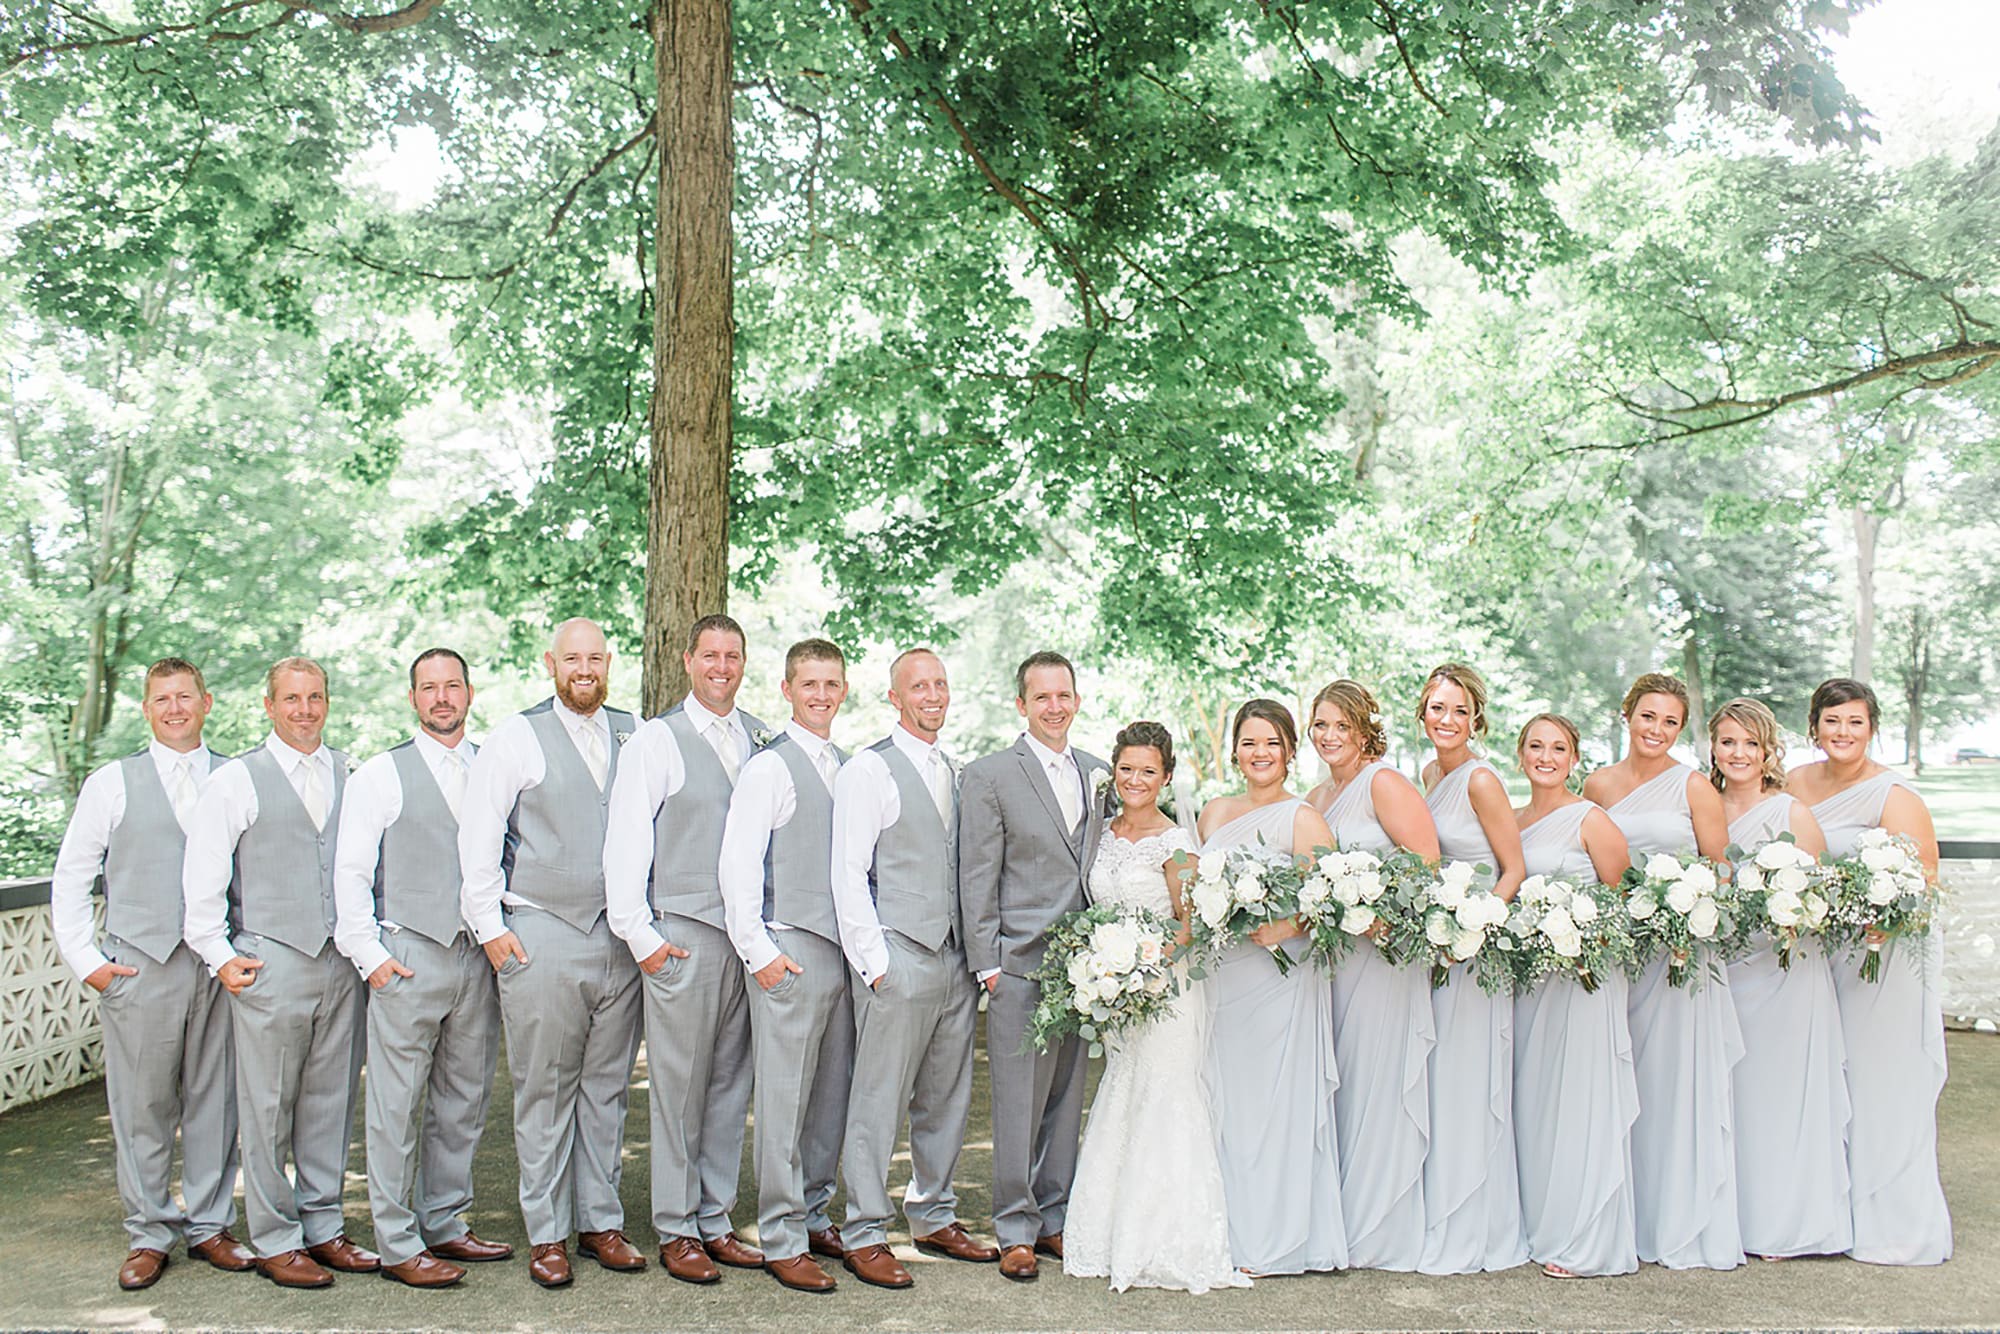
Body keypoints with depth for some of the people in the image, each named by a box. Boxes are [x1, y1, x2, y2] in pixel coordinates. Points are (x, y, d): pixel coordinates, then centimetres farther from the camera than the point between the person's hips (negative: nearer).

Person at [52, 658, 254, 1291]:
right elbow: (70, 877, 8)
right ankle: (150, 1233, 15)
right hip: (139, 966, -1)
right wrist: (86, 960, 0)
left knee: (214, 1100, 6)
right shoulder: (112, 783, 6)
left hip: (219, 967, 1)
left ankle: (208, 1225, 18)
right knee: (142, 1106, 2)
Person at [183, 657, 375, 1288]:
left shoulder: (348, 775, 10)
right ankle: (274, 1240, 13)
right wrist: (220, 956, -4)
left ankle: (323, 1228, 22)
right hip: (270, 964, -4)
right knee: (268, 1108, 1)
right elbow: (202, 880, 1)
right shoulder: (235, 781, 0)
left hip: (341, 962, 4)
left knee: (331, 1101, 10)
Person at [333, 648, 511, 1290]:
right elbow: (350, 873, -1)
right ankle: (398, 1244, 7)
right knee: (396, 1106, -2)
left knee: (463, 1103, 11)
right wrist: (370, 955, -7)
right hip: (407, 958, -4)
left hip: (479, 955, 4)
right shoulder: (380, 775, 2)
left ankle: (444, 1224, 23)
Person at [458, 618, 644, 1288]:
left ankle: (601, 1221, 19)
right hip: (541, 937, -3)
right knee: (544, 1090, 2)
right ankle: (546, 1234, 11)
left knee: (607, 1087, 9)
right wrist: (490, 926, -5)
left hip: (620, 936, 3)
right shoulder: (516, 737, 1)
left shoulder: (634, 736, 9)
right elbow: (478, 838, -1)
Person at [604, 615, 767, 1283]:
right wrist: (639, 933, -7)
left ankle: (714, 1220, 20)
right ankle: (676, 1230, 11)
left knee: (730, 1083, 10)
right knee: (679, 1085, 1)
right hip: (682, 936, -4)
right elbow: (625, 841, -4)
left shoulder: (761, 739, 11)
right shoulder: (657, 740, -2)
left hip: (749, 935, 4)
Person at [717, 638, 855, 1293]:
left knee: (832, 1097, 13)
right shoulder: (769, 767, -7)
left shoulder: (849, 768, 14)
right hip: (789, 955, -7)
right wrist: (759, 952, -12)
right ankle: (781, 1240, 7)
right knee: (784, 1102, -1)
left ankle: (814, 1216, 26)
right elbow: (737, 867, -10)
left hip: (844, 951, 7)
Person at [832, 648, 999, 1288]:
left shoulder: (953, 774, 17)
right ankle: (864, 1235, 7)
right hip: (896, 958, -7)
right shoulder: (869, 769, -5)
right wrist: (873, 960, -13)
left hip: (955, 958, 7)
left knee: (948, 1100, 13)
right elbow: (848, 874, -8)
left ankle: (934, 1217, 27)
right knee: (879, 1102, -3)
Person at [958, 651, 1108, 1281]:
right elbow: (977, 878, -5)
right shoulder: (989, 775, -3)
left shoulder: (1099, 773, 12)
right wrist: (986, 963, -8)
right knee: (1018, 1102, -1)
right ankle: (1015, 1229, 11)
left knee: (1066, 1098, 12)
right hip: (1019, 964, -5)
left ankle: (1053, 1217, 23)